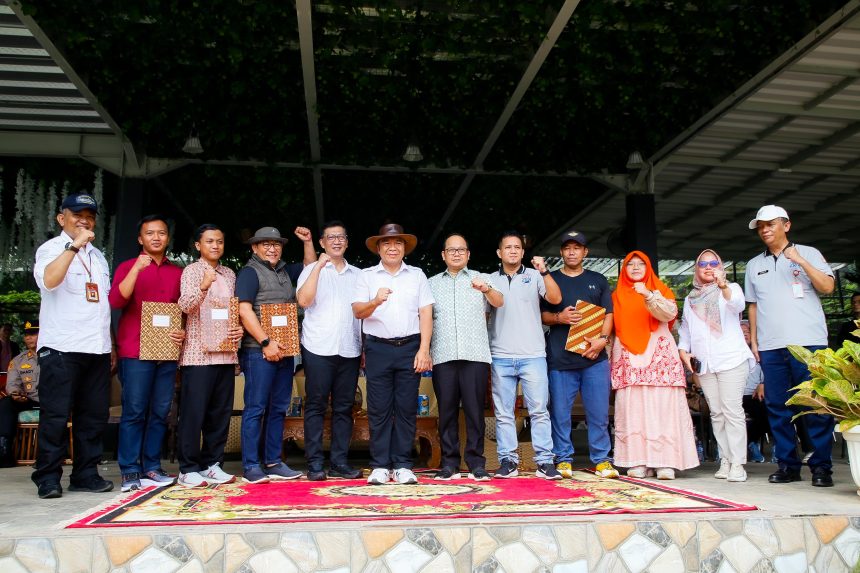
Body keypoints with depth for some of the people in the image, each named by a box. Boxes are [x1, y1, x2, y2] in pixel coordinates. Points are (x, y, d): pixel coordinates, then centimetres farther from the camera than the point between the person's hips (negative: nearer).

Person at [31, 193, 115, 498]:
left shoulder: (98, 256, 20)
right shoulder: (52, 248, 0)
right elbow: (49, 280, -22)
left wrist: (111, 345, 18)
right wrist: (74, 245, -25)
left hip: (97, 348, 6)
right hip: (61, 347, -6)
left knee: (94, 415, 6)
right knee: (55, 415, -3)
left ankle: (86, 474, 14)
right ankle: (48, 478, 6)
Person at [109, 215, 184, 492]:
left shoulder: (177, 273, 16)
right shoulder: (128, 267, 6)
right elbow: (116, 301, -10)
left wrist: (184, 332, 2)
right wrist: (137, 268, -17)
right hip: (135, 352, -3)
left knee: (160, 413, 4)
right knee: (134, 412, -4)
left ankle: (151, 468, 12)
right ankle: (130, 472, 2)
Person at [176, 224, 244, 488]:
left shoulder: (229, 274, 17)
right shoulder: (192, 270, -1)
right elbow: (186, 306, -16)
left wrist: (239, 329, 2)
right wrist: (203, 287, -34)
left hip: (225, 352, 6)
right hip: (198, 353, -6)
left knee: (220, 412, 8)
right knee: (194, 412, -4)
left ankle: (211, 464, 17)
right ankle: (188, 469, 5)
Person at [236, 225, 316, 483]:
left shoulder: (284, 272, 18)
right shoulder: (250, 272, -3)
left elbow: (310, 266, 35)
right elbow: (244, 310, -13)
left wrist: (308, 241, 19)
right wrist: (266, 342, -17)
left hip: (284, 350, 7)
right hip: (259, 351, -7)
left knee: (278, 408, 9)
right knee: (256, 408, -5)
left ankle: (273, 463, 15)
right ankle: (251, 466, 0)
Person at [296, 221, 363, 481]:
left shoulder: (357, 274, 16)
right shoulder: (312, 270, 6)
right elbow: (303, 301, -11)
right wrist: (319, 265, -13)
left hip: (349, 350, 3)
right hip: (318, 349, -3)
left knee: (344, 407, 5)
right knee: (316, 406, -1)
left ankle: (339, 462, 11)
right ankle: (315, 463, 4)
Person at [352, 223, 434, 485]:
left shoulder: (417, 275, 11)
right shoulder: (367, 276, 9)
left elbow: (426, 314, 6)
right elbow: (357, 311, -2)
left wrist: (424, 350, -4)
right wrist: (375, 302, -24)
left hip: (410, 348, 1)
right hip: (378, 348, 0)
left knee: (407, 409, 1)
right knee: (379, 409, 0)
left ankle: (403, 466, 9)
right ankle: (380, 466, 7)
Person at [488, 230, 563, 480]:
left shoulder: (534, 276, 9)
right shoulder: (491, 280, 13)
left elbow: (556, 298, -5)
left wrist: (544, 271, -14)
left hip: (533, 355, -1)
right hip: (501, 356, 2)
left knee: (539, 410, -4)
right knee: (503, 412, 3)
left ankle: (545, 461, 1)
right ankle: (508, 460, 10)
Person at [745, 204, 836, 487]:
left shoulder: (808, 253, 8)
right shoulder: (754, 265, 17)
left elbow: (827, 287, -4)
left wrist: (800, 261, -13)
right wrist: (753, 341, 12)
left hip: (808, 342, -3)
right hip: (770, 347, 4)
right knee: (777, 407, 3)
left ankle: (821, 466, 4)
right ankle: (788, 464, 11)